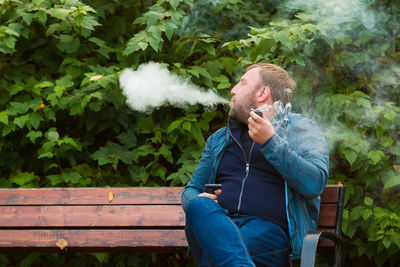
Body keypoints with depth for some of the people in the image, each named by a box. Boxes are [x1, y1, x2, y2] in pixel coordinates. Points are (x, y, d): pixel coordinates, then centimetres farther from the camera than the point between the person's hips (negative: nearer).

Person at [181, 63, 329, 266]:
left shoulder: (302, 130, 14)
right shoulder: (220, 138, 31)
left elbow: (315, 184, -4)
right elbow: (191, 189, 31)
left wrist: (270, 142, -10)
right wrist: (196, 201, 4)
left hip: (268, 229, -4)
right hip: (218, 225, 4)